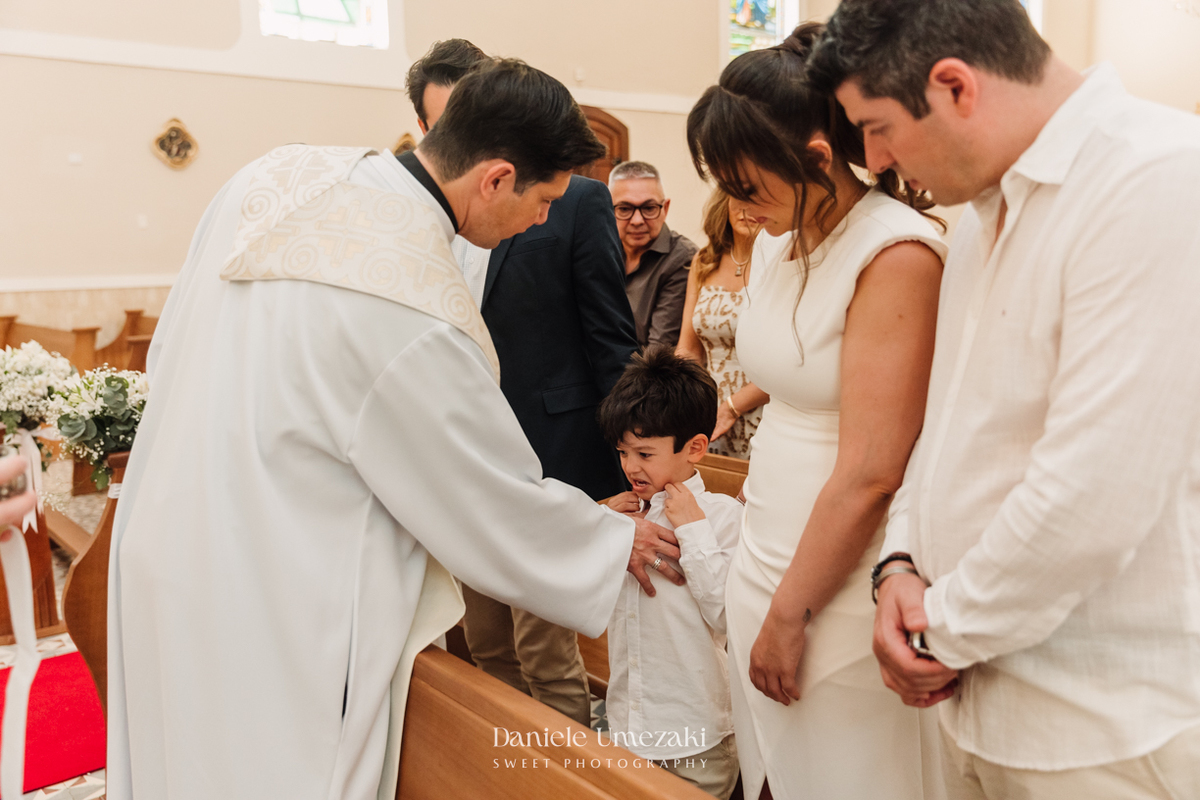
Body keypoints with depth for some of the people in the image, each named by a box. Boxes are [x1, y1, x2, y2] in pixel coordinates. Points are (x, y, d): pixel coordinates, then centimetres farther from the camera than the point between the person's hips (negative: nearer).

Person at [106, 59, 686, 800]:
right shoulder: (419, 313, -28)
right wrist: (620, 541, 2)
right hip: (274, 622, -8)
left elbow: (168, 354, 7)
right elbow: (504, 509, -15)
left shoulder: (280, 173, -4)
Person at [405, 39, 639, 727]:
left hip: (551, 459, -5)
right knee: (487, 647, 17)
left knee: (545, 650, 1)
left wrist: (621, 470, -10)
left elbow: (613, 344, -7)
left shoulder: (578, 200, -5)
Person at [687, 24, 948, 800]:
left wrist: (789, 615, -11)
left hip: (842, 587, -7)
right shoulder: (779, 241, 7)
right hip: (767, 562, 7)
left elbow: (872, 472, -20)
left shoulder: (898, 254, -18)